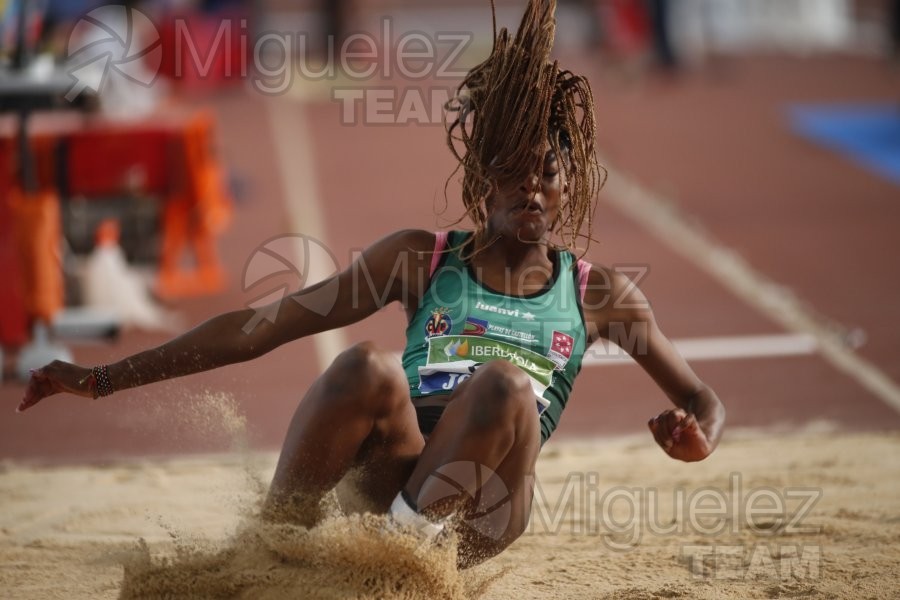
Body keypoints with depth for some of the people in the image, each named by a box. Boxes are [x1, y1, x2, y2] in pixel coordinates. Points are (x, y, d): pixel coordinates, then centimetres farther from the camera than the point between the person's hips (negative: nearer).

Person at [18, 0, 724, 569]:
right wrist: (107, 379, 8)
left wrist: (696, 438, -6)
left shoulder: (599, 294, 17)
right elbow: (261, 327, 13)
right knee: (370, 368, -32)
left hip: (475, 518, -1)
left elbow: (705, 401, 21)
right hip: (387, 482, 1)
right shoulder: (420, 259, 16)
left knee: (507, 384, -31)